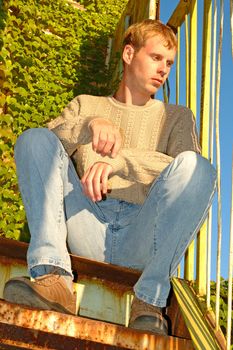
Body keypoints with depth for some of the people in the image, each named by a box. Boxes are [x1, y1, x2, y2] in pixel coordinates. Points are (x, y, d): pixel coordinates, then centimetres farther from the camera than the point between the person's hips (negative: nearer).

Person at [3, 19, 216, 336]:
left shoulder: (176, 117, 22)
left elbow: (188, 173, -1)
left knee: (195, 166, -26)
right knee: (34, 139, -15)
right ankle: (53, 277, -34)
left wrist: (120, 160, -18)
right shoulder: (86, 105, 25)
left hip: (142, 237, -1)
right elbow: (42, 147, 5)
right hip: (88, 231, 1)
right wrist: (89, 125, -16)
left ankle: (150, 301, -29)